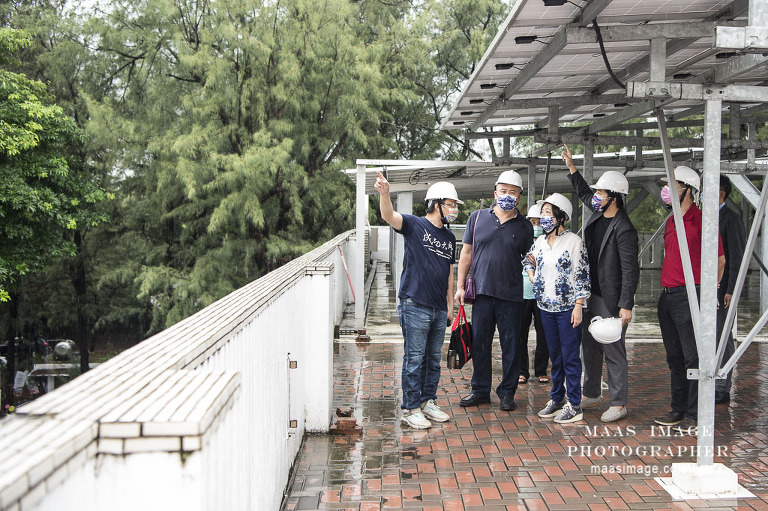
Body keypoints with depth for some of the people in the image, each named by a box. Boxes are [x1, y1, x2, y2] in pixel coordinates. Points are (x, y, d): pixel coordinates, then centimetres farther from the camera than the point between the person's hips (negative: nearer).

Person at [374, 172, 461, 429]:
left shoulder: (449, 237, 15)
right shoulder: (415, 225, -4)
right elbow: (389, 216, -23)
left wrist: (450, 304, 18)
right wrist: (384, 194, -43)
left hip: (439, 310, 6)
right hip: (415, 306, -6)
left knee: (433, 359, 13)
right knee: (414, 359, -2)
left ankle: (428, 401, 26)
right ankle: (411, 408, 7)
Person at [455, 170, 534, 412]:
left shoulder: (524, 226, 6)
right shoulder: (478, 218, 7)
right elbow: (466, 252, 9)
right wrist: (460, 286, 4)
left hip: (511, 295, -1)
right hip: (482, 292, 1)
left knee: (510, 346, 4)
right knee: (479, 343, 7)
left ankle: (507, 393, 16)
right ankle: (480, 390, 20)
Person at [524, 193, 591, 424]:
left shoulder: (574, 241, -9)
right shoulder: (540, 241, 9)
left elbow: (582, 275, -10)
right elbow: (529, 261, 28)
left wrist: (578, 305, -14)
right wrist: (533, 279, 10)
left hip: (567, 308, -6)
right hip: (546, 307, 6)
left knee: (570, 356, -3)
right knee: (555, 355, 13)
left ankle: (574, 405, 4)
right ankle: (556, 399, 23)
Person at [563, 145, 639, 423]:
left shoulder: (624, 230, -20)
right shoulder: (599, 213, 6)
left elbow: (630, 270, -20)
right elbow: (584, 193, 28)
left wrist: (626, 305, -23)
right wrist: (571, 166, 24)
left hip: (612, 301, -9)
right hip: (591, 296, 9)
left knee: (613, 352, -1)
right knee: (590, 347, 18)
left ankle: (618, 403, 9)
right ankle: (591, 394, 32)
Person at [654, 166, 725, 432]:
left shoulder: (701, 220, -10)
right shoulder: (671, 221, 16)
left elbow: (719, 260, -4)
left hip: (690, 297, -8)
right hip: (667, 296, 9)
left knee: (693, 358, -4)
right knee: (675, 357, 13)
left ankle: (695, 416, 2)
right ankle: (679, 409, 22)